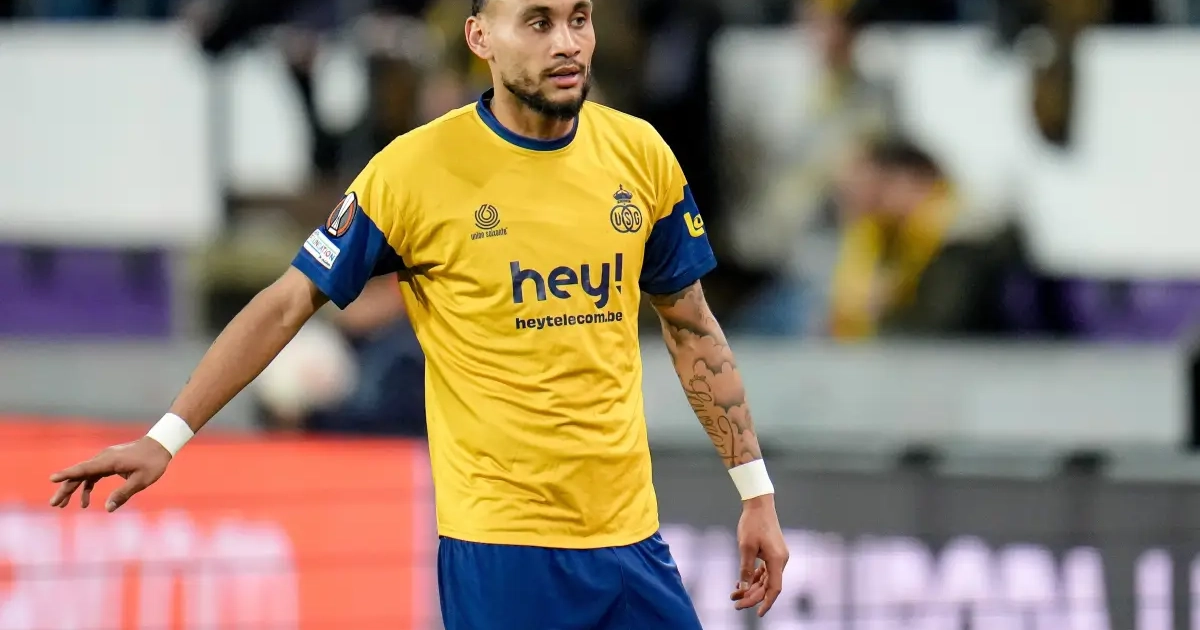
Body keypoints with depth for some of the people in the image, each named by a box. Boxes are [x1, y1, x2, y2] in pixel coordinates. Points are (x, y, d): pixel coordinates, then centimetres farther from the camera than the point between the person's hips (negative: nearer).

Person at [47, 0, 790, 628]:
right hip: (498, 543, -4)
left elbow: (692, 325, 13)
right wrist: (165, 437, -6)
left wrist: (756, 492, 11)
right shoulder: (416, 170, -8)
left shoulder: (639, 154, 3)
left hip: (629, 537, 4)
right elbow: (288, 304, -2)